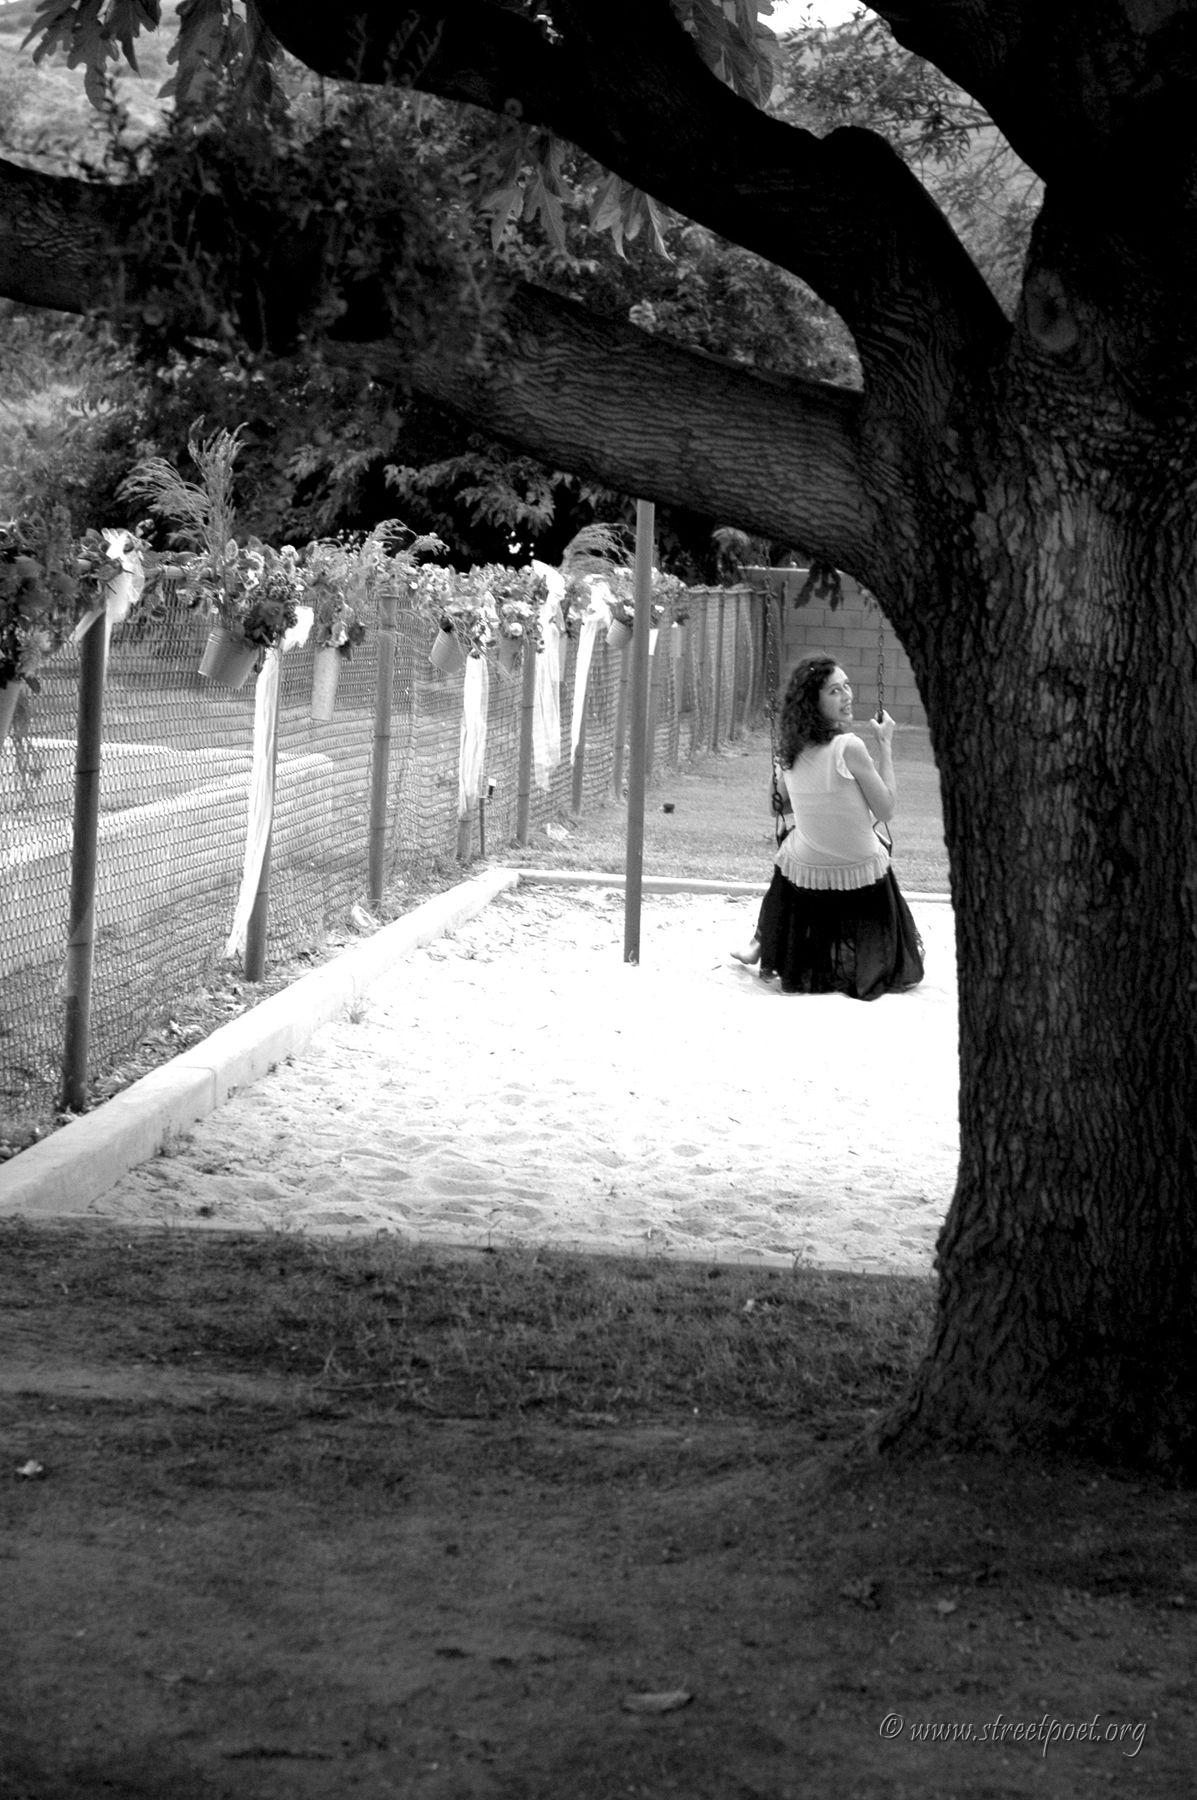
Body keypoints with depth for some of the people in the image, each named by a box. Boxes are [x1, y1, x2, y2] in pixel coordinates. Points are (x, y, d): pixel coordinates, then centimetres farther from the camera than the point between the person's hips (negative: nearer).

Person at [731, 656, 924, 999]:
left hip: (804, 870, 5)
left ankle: (762, 945, 45)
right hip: (860, 873, -5)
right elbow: (886, 810, -15)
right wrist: (885, 745, -10)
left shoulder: (790, 749, -4)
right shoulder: (849, 746, -22)